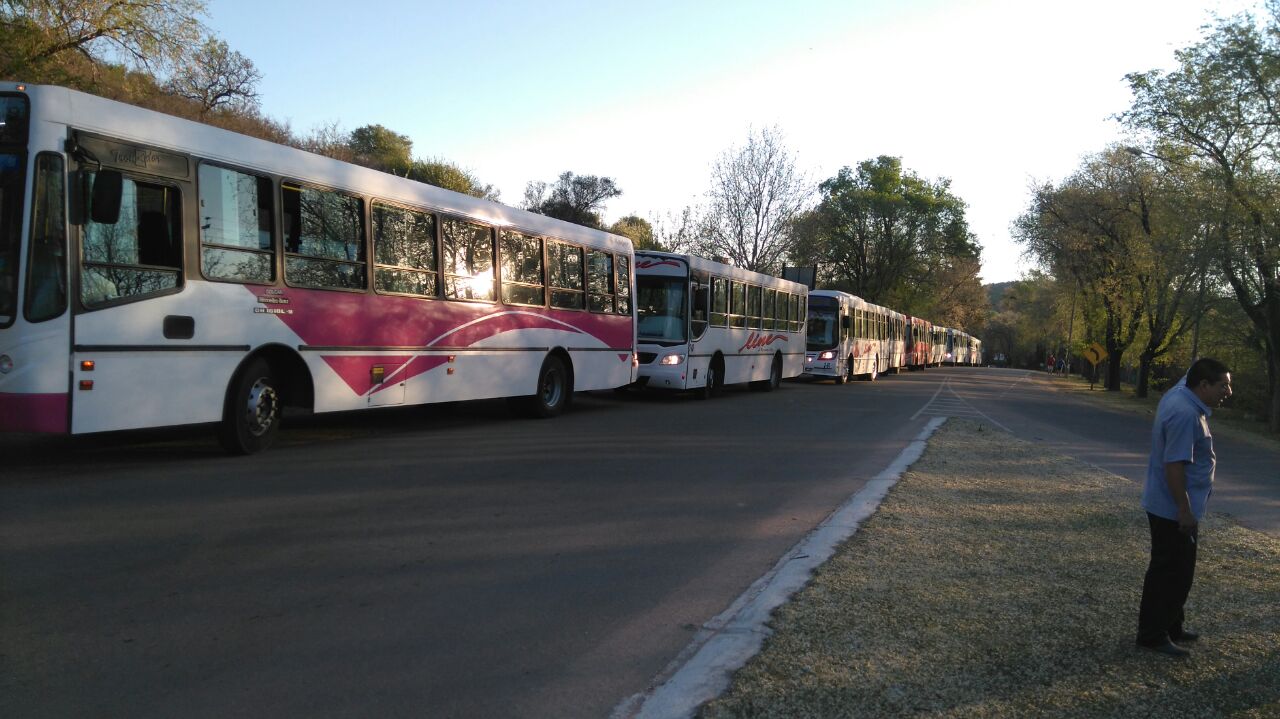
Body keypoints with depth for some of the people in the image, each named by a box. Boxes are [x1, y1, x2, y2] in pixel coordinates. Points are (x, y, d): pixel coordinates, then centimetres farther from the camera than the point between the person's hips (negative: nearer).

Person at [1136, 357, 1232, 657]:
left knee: (1177, 570, 19)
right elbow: (1174, 465, -28)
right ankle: (1152, 635, 7)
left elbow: (1192, 374, 29)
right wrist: (1185, 510, -26)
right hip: (1174, 510, -10)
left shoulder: (1180, 393, 4)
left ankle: (1170, 626, 31)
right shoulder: (1185, 414, -25)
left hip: (1167, 505, 11)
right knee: (1171, 573, -2)